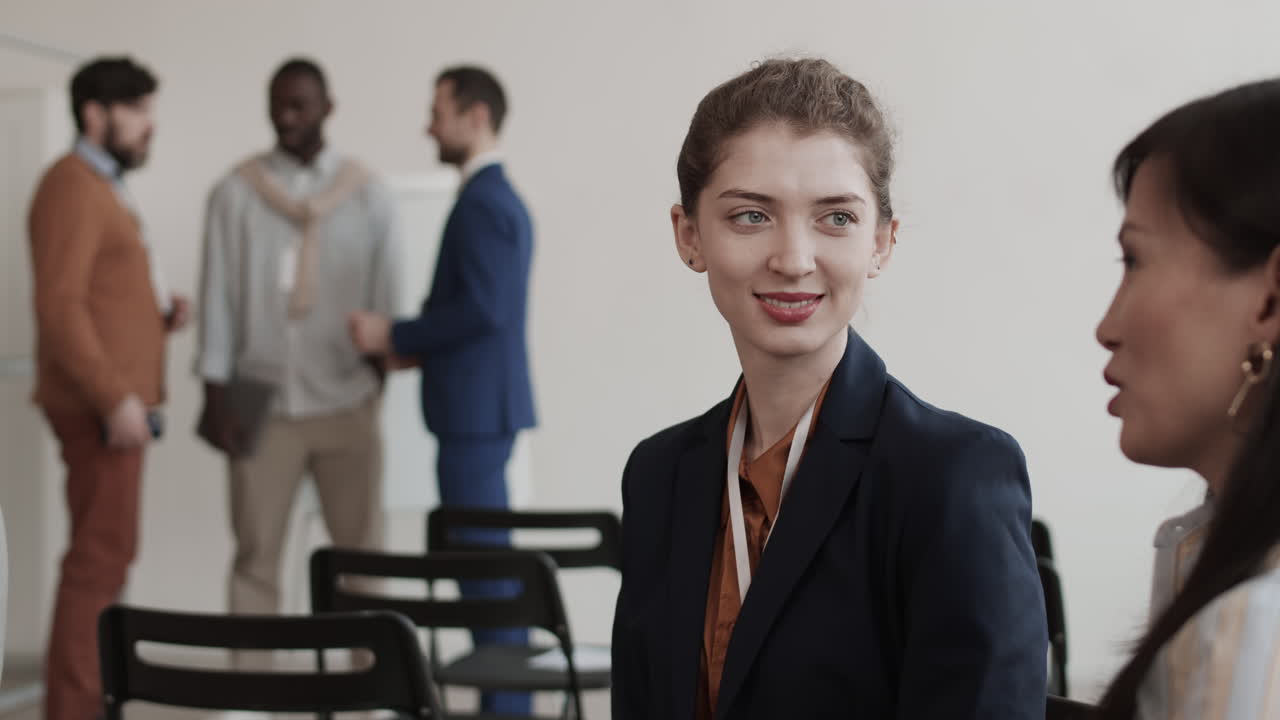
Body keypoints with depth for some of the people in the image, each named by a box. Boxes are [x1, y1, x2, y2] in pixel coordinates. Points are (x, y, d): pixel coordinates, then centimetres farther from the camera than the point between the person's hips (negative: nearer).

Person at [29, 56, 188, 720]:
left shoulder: (105, 189, 20)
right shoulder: (73, 187, -11)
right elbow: (60, 306, -19)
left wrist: (163, 311, 8)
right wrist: (116, 399, -23)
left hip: (116, 403, 10)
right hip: (99, 407, -10)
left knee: (104, 555, 12)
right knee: (101, 556, -10)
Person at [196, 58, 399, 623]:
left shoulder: (368, 196, 4)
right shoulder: (236, 193, 2)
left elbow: (385, 298, 6)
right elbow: (219, 295, 1)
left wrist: (379, 374, 4)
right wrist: (217, 391, -3)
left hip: (347, 402, 1)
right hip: (262, 404, -1)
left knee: (361, 551, 4)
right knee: (256, 552, 2)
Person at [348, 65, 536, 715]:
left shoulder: (481, 203, -15)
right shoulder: (500, 197, 16)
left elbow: (484, 308, -23)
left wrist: (397, 335, -14)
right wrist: (418, 343, 12)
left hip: (476, 408, -10)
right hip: (483, 403, 10)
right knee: (489, 557, 13)